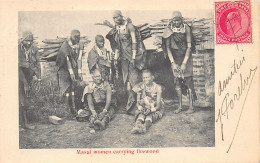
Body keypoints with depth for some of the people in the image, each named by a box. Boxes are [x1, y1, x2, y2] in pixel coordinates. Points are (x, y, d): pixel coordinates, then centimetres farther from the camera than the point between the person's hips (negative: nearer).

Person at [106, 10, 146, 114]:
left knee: (135, 77, -10)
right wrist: (116, 56, 8)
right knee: (126, 78, 2)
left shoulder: (129, 26, -7)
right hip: (124, 56, 6)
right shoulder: (116, 29, 12)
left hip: (133, 54, -6)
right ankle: (131, 99, 4)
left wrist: (134, 57, -14)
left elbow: (134, 41, -10)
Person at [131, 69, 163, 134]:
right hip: (143, 109, 2)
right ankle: (137, 126, -62)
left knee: (149, 115, -34)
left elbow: (158, 105, -11)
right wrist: (140, 107, -23)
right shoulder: (140, 87, 1)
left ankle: (145, 127, -64)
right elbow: (138, 102, 1)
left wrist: (150, 110, -31)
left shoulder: (157, 87, -8)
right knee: (141, 114, -33)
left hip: (154, 110, -1)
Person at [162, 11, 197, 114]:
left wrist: (184, 63, -15)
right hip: (175, 58, 2)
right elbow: (167, 47, -3)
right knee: (177, 80, 3)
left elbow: (189, 46, -11)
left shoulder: (186, 29, -10)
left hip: (186, 57, -2)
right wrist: (173, 63, -10)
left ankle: (191, 106, 1)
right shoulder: (169, 30, -5)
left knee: (188, 80, -5)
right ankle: (180, 106, 12)